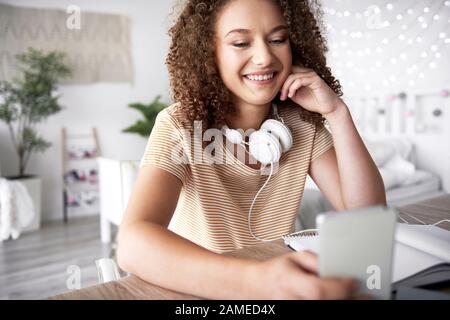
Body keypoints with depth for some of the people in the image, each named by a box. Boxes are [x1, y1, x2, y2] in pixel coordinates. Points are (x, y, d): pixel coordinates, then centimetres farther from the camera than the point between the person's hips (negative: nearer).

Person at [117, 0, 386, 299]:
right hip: (197, 289, -4)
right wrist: (256, 278, -45)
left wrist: (337, 112, -18)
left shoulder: (303, 124, -5)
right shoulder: (180, 126, -17)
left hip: (280, 282, 5)